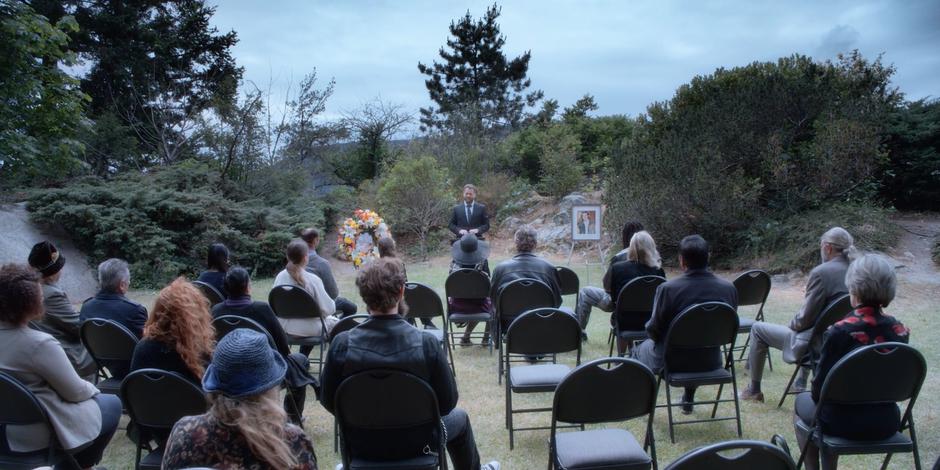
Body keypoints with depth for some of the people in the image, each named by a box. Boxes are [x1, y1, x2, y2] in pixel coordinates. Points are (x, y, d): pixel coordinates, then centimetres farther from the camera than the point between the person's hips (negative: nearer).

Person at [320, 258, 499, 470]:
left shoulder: (342, 344, -23)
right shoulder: (426, 343, -26)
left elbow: (328, 401, -10)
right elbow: (447, 402, -16)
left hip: (362, 444, 1)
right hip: (414, 443, -1)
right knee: (459, 418, 31)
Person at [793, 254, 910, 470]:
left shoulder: (839, 332, -22)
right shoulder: (901, 331, -7)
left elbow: (820, 388, -15)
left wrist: (817, 396, 8)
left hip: (846, 424, -4)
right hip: (887, 424, 5)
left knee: (803, 401, 26)